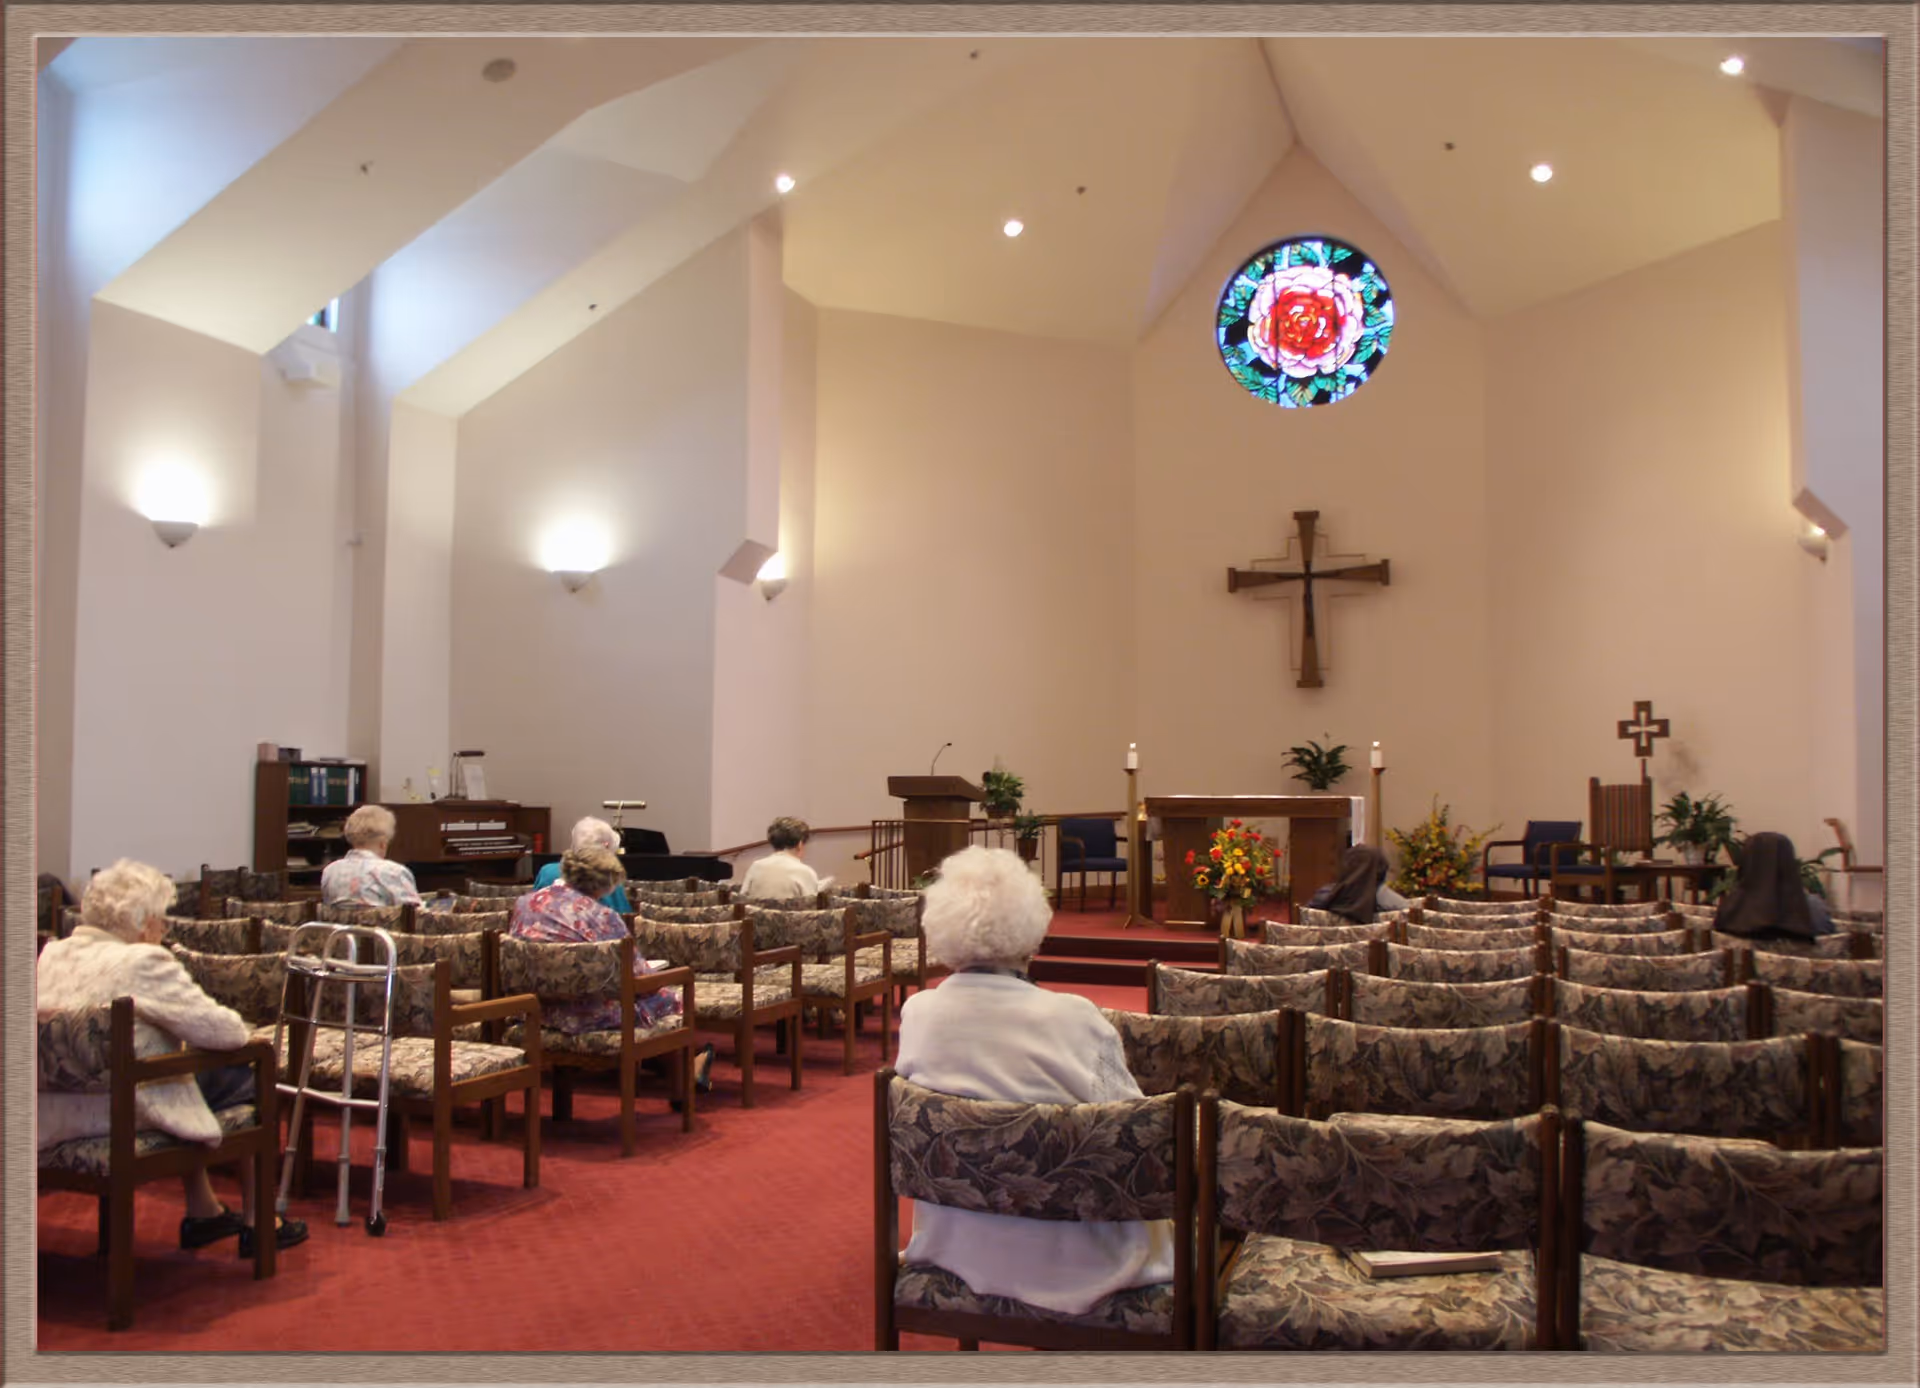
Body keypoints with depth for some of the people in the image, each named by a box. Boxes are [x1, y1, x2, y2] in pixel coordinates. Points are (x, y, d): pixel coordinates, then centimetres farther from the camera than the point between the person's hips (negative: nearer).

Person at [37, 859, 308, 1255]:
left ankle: (203, 1211, 36)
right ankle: (256, 1221, 15)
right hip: (126, 1113, -9)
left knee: (183, 1065, 31)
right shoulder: (144, 961, -20)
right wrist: (244, 1032, 2)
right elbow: (214, 1028, -20)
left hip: (56, 1116, 9)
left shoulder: (51, 954, 5)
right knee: (252, 1080, 8)